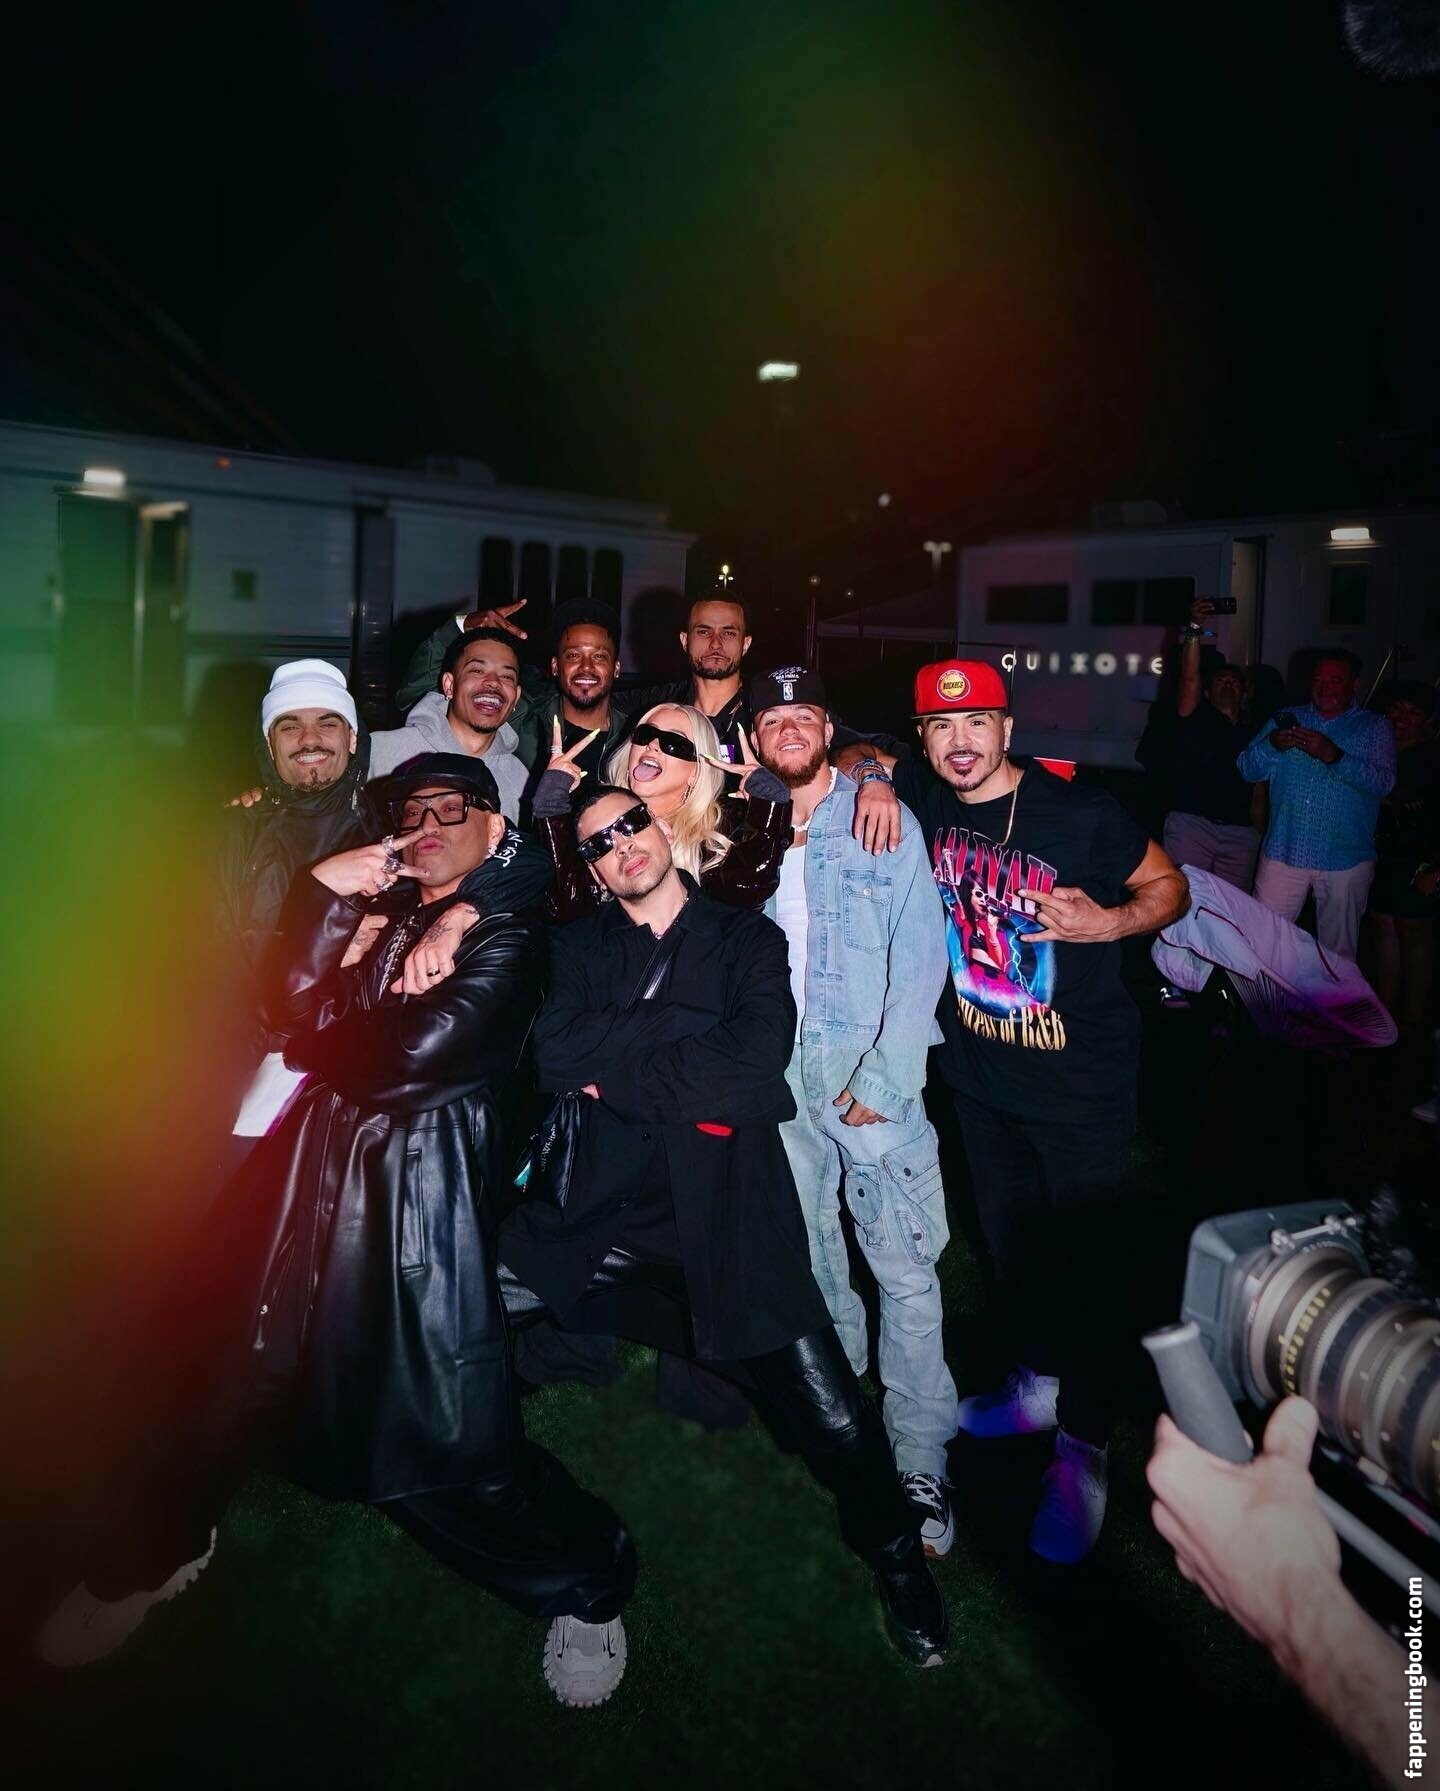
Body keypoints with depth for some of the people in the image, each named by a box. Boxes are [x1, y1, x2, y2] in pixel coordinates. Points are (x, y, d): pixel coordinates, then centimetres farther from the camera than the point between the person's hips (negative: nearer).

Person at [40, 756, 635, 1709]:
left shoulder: (508, 937, 1)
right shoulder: (377, 917, 21)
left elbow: (416, 1055, -13)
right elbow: (292, 1006, 5)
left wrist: (321, 1043, 4)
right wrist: (325, 893, -4)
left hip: (420, 1189, -6)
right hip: (314, 1167, 6)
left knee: (444, 1429, -4)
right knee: (242, 1366, 15)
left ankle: (586, 1583, 21)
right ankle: (159, 1551, 43)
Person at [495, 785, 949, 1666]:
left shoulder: (748, 938, 6)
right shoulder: (580, 946, 14)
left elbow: (755, 1072, -10)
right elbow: (555, 1054, -4)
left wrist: (616, 1070, -3)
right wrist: (686, 1038, -9)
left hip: (727, 1213, -2)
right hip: (605, 1212, 3)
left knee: (835, 1422, -9)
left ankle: (898, 1559, 24)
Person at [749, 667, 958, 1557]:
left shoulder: (884, 823, 0)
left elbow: (921, 957, -5)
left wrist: (883, 1075, -12)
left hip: (872, 1077, -3)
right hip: (780, 1077, 4)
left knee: (907, 1268, -3)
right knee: (810, 1257, 13)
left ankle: (922, 1462, 8)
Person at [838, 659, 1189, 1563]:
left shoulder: (1082, 813, -17)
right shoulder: (921, 795, -6)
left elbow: (1169, 885, -5)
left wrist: (1109, 922, -24)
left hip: (1081, 1080, -5)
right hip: (980, 1070, 5)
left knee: (1077, 1256, -1)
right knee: (1009, 1239, 20)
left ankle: (1084, 1449, 18)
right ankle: (1043, 1378, 43)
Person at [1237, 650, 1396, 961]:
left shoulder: (1373, 728, 6)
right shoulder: (1286, 719, 12)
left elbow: (1383, 781, -10)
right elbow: (1248, 770, 3)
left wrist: (1334, 755, -24)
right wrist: (1272, 745, -17)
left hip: (1346, 859, -1)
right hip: (1284, 853, 1)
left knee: (1338, 952, 8)